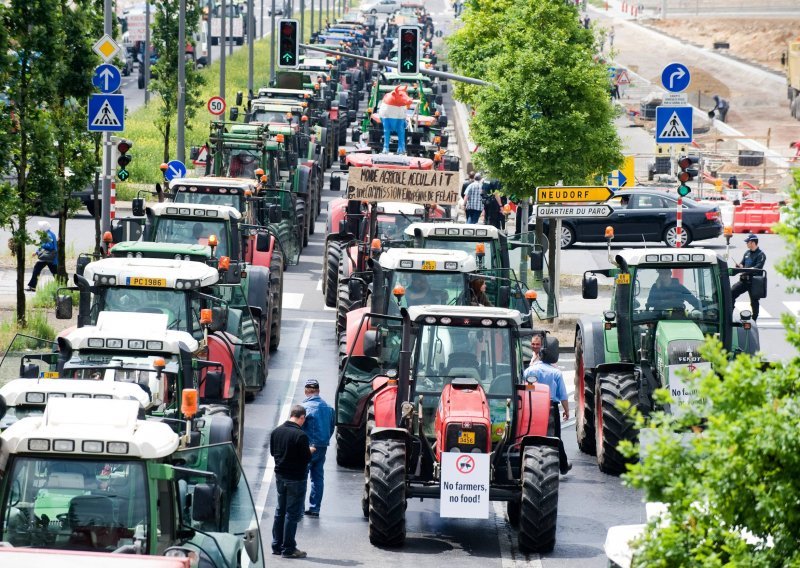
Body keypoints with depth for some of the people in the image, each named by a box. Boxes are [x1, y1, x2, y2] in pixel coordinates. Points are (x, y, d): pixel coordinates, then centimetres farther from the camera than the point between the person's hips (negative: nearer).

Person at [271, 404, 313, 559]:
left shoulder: (276, 431, 1)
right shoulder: (300, 435, -21)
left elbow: (272, 451, 12)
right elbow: (306, 458, -18)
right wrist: (310, 451, 3)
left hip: (280, 476, 7)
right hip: (296, 478, -7)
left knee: (280, 511, 18)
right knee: (292, 513, 0)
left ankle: (277, 546, 22)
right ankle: (288, 548, 2)